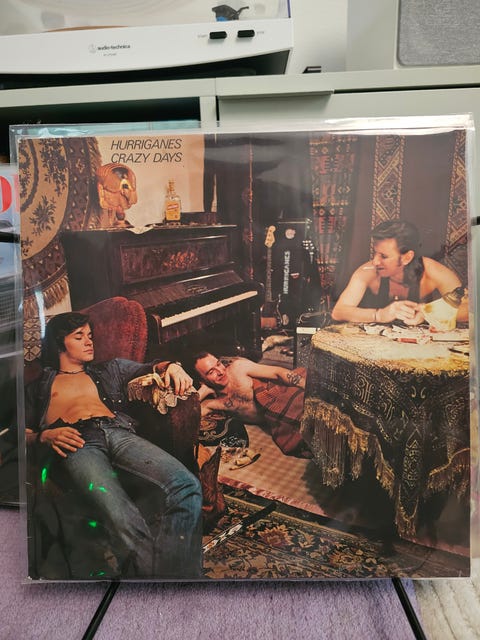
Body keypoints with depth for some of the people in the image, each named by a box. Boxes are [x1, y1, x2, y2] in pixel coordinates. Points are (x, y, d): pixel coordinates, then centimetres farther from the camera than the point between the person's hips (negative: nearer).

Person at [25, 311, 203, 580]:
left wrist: (170, 365, -1)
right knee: (124, 519, -36)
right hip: (78, 443, -2)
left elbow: (147, 368, 23)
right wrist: (44, 435, -1)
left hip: (120, 432, 3)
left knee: (186, 486, -29)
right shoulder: (38, 387, 32)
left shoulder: (110, 369, 36)